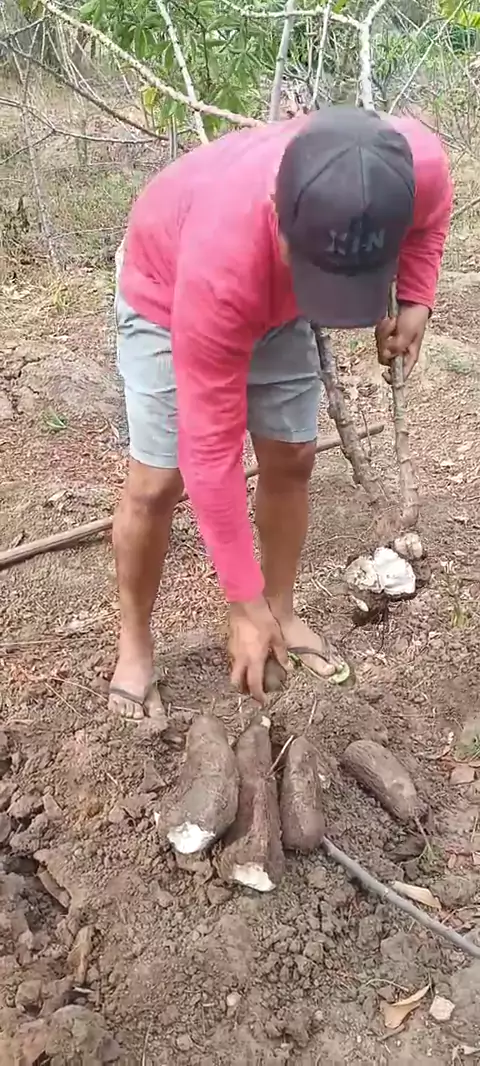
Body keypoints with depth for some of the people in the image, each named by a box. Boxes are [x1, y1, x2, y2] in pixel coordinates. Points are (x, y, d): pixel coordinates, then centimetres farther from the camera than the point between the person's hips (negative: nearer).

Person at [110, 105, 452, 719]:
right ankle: (134, 642, 12)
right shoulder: (219, 267, -45)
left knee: (290, 459, 4)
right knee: (158, 481, -10)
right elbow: (211, 451, -37)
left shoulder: (417, 166, -34)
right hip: (167, 290, -4)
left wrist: (414, 301, -17)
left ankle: (284, 610, 25)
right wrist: (245, 604, -31)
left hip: (275, 299, 5)